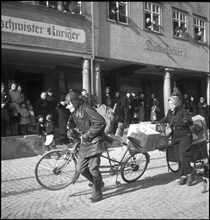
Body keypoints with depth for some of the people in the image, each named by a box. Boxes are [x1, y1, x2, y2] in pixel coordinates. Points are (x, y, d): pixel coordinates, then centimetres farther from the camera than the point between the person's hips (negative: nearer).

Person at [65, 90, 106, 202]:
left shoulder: (86, 109, -17)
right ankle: (98, 183, 29)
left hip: (94, 142, -8)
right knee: (81, 168, 7)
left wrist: (87, 134, -19)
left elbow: (101, 122, -25)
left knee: (93, 168, -7)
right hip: (85, 143, 8)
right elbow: (73, 125, 23)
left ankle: (97, 193, 13)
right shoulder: (74, 113, 10)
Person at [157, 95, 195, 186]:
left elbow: (191, 121, -23)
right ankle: (184, 176, 13)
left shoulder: (183, 111, -11)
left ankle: (190, 174, -2)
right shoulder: (170, 112, 8)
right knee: (181, 158, 6)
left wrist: (187, 120, -44)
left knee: (183, 156, -16)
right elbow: (166, 119, 27)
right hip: (175, 138, 6)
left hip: (185, 137, -6)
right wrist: (157, 122, 26)